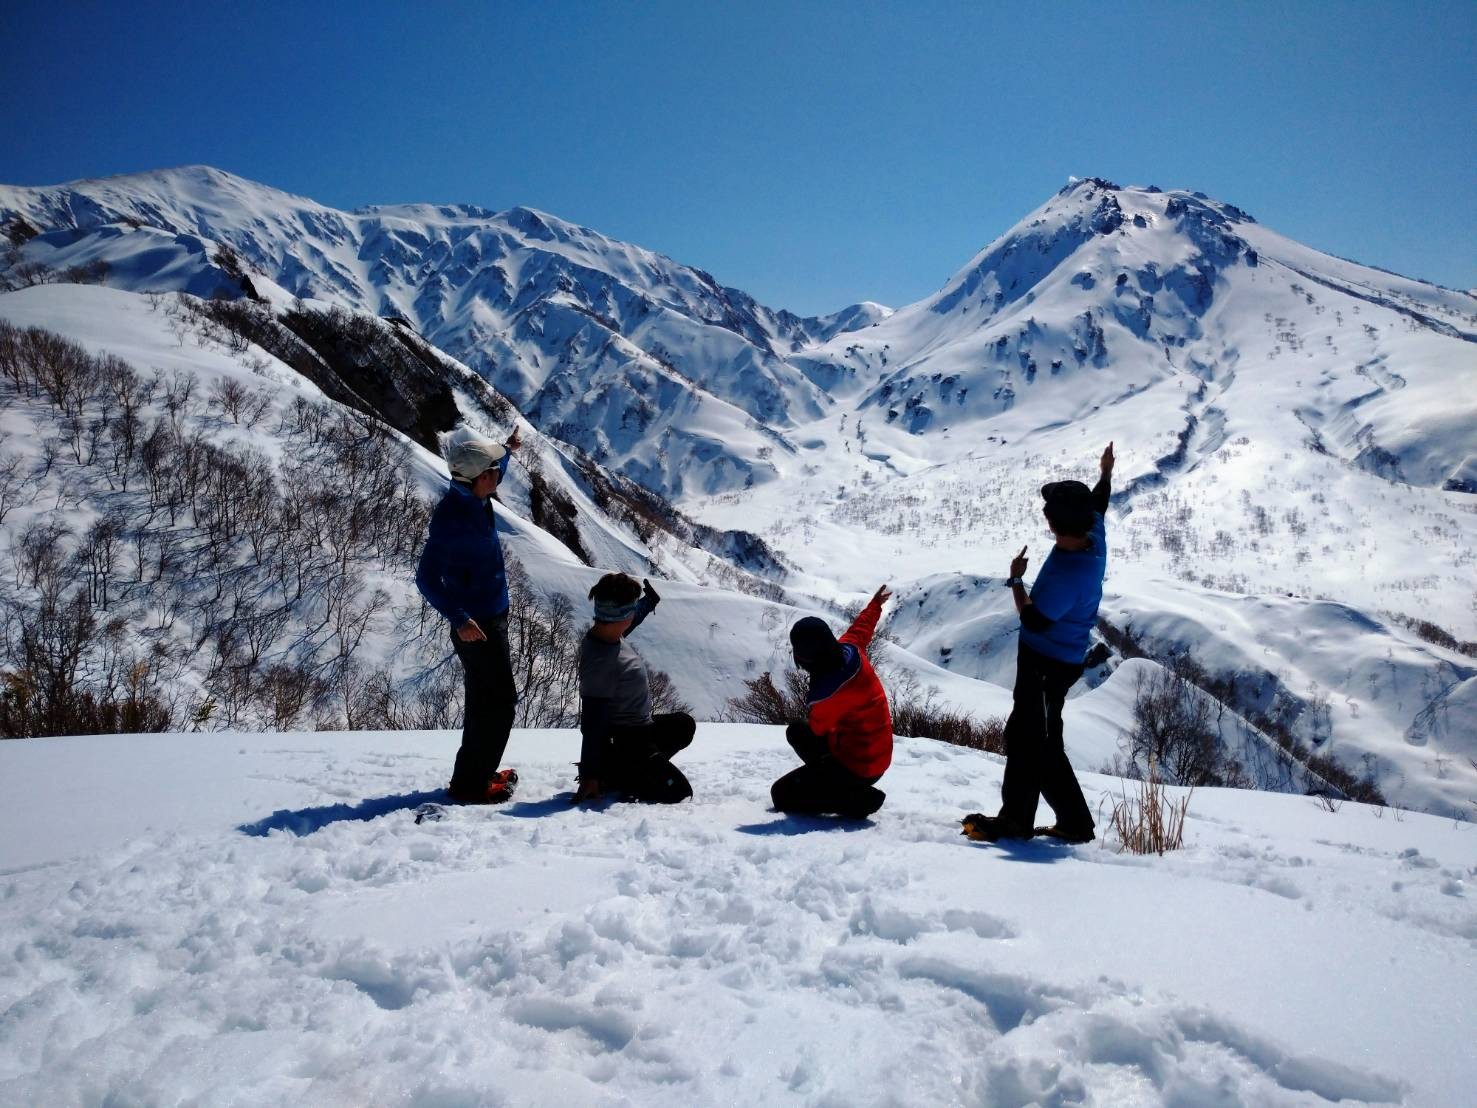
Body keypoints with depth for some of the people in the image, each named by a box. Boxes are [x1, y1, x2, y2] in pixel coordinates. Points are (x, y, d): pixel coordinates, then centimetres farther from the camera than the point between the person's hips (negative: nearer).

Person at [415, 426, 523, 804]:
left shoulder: (474, 499, 2)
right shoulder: (452, 516, -25)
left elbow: (490, 479, 30)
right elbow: (426, 578, -26)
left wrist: (508, 450, 41)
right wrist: (458, 619, -33)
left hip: (492, 617, 10)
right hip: (476, 626, -10)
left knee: (488, 701, 20)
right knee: (498, 704, -4)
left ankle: (479, 771, 33)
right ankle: (468, 783, 7)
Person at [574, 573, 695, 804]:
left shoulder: (605, 632, -7)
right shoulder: (601, 660, -33)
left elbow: (627, 623, 21)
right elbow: (592, 724, -29)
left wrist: (650, 601, 35)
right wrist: (590, 776, -26)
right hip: (624, 743, -10)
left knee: (684, 726, 32)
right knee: (677, 791, -12)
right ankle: (610, 777, 1)